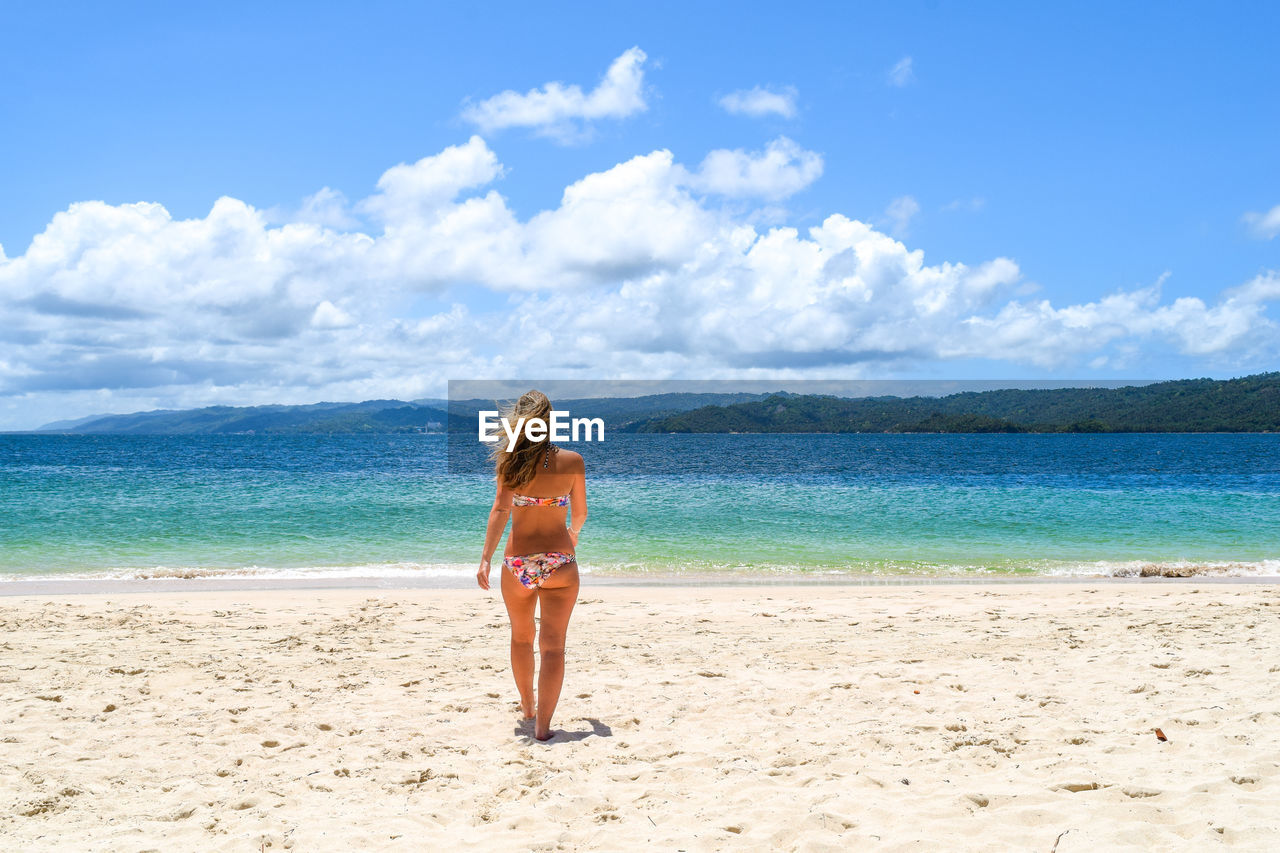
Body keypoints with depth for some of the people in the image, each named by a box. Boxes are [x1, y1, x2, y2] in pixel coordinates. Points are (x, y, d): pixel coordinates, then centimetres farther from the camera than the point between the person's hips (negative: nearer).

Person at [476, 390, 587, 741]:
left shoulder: (509, 461, -4)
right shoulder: (572, 461, -4)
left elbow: (500, 510, -12)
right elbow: (579, 512, 6)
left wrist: (486, 558, -13)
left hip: (518, 563, 2)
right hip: (559, 561, -2)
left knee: (521, 636, 23)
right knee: (552, 645, 1)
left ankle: (528, 706, 40)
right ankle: (543, 724, -7)